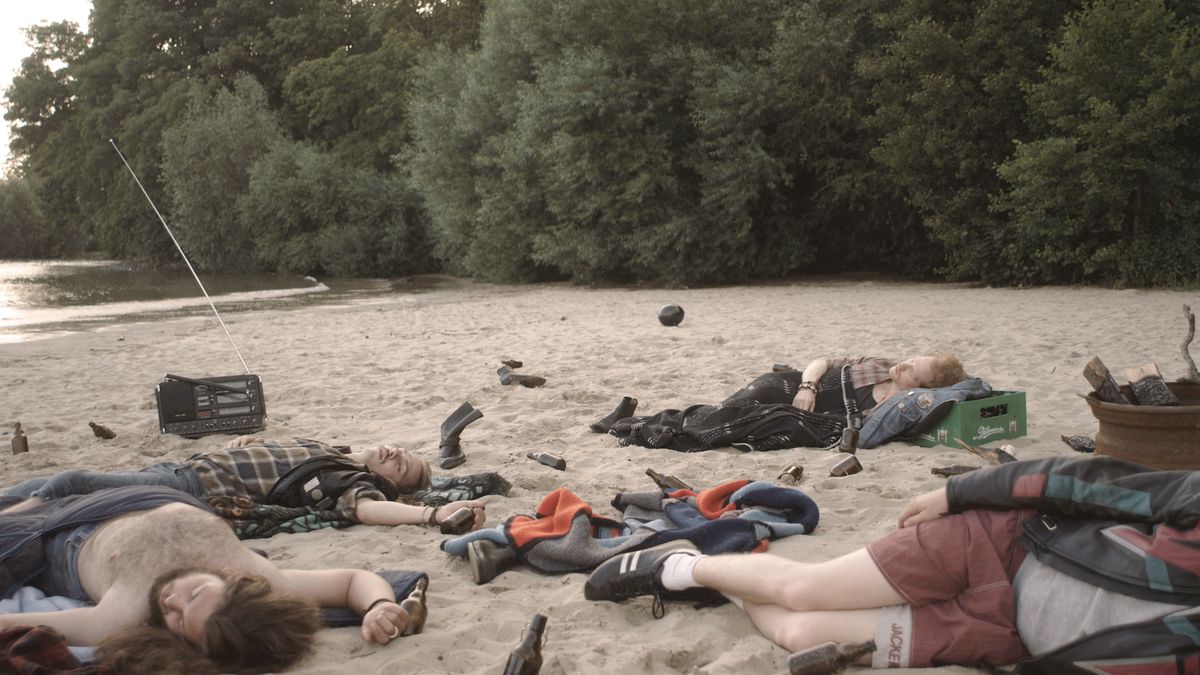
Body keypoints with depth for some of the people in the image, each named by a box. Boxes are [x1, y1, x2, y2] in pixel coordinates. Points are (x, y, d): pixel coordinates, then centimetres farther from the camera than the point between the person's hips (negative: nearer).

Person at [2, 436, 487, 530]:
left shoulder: (358, 483, -8)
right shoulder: (332, 451, 17)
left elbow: (366, 508, -32)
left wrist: (435, 512, -46)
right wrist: (246, 443, 13)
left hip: (200, 491, -8)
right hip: (184, 465, 8)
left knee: (72, 484, -15)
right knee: (52, 484, 10)